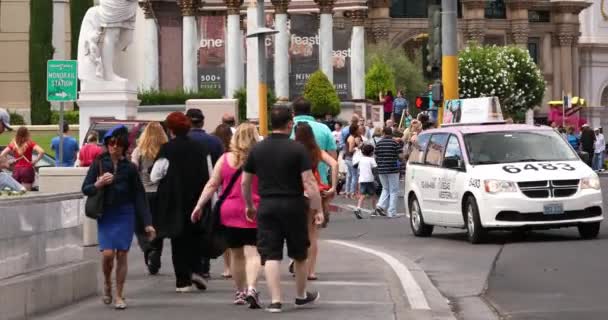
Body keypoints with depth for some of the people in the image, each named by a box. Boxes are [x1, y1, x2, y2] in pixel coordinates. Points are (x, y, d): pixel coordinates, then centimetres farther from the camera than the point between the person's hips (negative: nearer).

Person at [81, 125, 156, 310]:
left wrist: (147, 223, -1)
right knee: (107, 253, -11)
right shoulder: (98, 164, 0)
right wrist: (98, 184, -19)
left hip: (125, 215, 0)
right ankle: (107, 283, 19)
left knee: (122, 254, 0)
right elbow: (85, 189, 2)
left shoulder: (129, 168, 1)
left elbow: (139, 196, 3)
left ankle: (119, 296, 11)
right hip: (105, 214, 0)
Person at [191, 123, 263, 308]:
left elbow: (212, 185, 2)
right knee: (252, 252, -6)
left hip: (230, 211, 2)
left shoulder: (225, 159, 2)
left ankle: (240, 292, 24)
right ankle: (251, 288, -25)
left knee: (236, 253, 15)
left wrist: (199, 206, 7)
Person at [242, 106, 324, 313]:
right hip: (293, 205, -2)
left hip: (267, 205, 2)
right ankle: (301, 295, 30)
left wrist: (249, 206, 22)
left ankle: (275, 301, -8)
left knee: (270, 255, 1)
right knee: (299, 254, 16)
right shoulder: (297, 149, -8)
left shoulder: (257, 149, 3)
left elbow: (245, 182, 8)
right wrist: (318, 209, -9)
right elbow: (309, 182, -14)